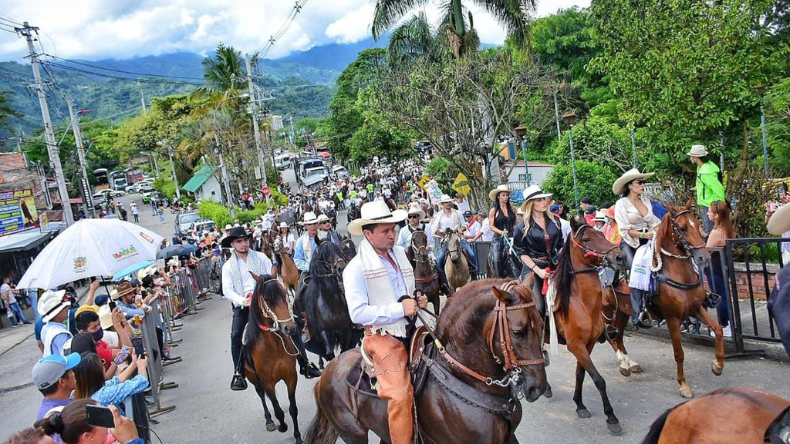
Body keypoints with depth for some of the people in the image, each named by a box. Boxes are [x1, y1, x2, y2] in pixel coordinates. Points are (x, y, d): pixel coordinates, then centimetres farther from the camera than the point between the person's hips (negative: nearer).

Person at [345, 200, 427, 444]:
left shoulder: (400, 253, 9)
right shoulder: (356, 268, -10)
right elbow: (358, 313, -17)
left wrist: (418, 301, 2)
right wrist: (399, 309, -21)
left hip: (413, 330, 7)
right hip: (383, 337, -7)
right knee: (401, 396, -19)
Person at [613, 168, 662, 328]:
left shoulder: (645, 200, 13)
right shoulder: (622, 203, -4)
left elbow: (652, 221, 15)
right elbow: (625, 229, -11)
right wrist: (643, 234, -21)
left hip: (646, 242, 6)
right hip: (629, 243, -6)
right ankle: (637, 315, -15)